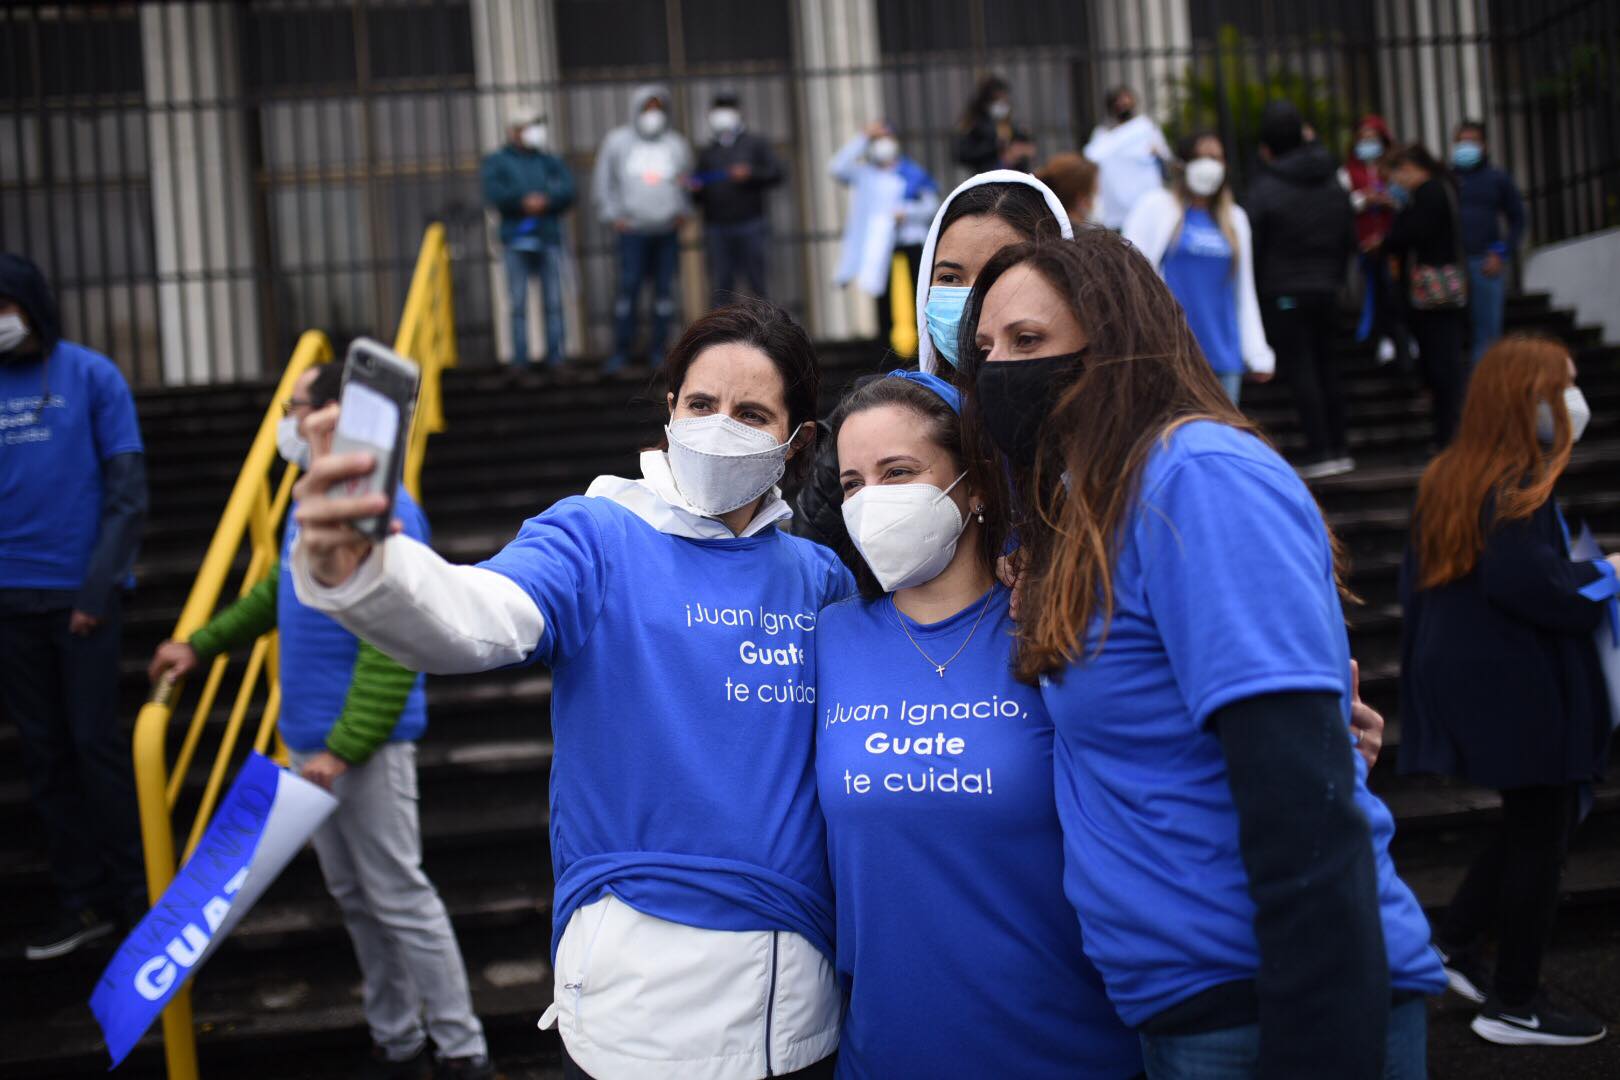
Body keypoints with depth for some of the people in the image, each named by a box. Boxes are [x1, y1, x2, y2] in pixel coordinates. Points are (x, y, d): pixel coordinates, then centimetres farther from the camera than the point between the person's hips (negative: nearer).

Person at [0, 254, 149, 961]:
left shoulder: (91, 377, -3)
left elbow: (128, 491, -5)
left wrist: (101, 586, -12)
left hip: (80, 593, -4)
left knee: (94, 741, -1)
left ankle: (136, 893, 14)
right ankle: (82, 898, 19)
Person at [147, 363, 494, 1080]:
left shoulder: (381, 509, -20)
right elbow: (280, 588, 28)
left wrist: (345, 748, -25)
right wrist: (204, 644, 25)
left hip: (364, 745, -9)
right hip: (307, 736, 9)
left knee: (398, 899, -1)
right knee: (352, 896, 17)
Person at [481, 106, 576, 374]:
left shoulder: (549, 161, 18)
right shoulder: (497, 162, 13)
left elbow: (567, 189, 3)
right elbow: (494, 192, -5)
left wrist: (545, 201, -13)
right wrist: (524, 202, -15)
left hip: (549, 237, 2)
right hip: (516, 240, -2)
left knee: (553, 302, -1)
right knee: (518, 304, -4)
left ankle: (555, 355, 2)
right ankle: (520, 358, -2)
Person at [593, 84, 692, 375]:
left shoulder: (677, 144, 11)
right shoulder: (617, 141, 6)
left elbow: (688, 182, 18)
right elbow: (603, 181, 9)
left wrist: (682, 210, 3)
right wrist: (614, 215, 1)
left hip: (668, 230, 2)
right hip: (633, 229, -2)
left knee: (665, 289, 2)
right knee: (628, 287, -9)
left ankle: (658, 349, 9)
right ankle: (621, 350, -3)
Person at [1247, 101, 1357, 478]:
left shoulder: (1263, 190, -10)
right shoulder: (1333, 185, 10)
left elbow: (1252, 248, -8)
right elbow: (1349, 239, 15)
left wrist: (1254, 294, 3)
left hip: (1282, 294, -6)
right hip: (1325, 291, 6)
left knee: (1300, 371, -4)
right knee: (1327, 368, 13)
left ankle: (1320, 452, -7)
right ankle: (1340, 449, 16)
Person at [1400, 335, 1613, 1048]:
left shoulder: (1450, 477, 9)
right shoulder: (1521, 486, -17)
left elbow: (1418, 578, 13)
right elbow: (1524, 581, -29)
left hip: (1460, 677, 9)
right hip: (1519, 689, -9)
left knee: (1529, 822, 21)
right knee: (1542, 834, 4)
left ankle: (1456, 941, 23)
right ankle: (1514, 1005, 14)